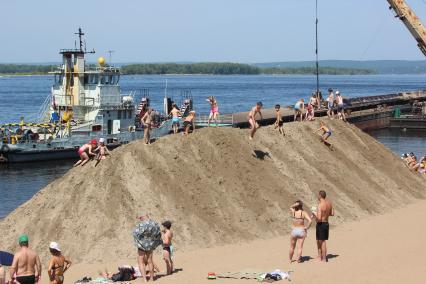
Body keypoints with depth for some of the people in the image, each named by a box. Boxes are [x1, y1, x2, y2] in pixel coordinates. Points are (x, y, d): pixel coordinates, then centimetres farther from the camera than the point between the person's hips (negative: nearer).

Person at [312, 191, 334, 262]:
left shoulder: (320, 205, -21)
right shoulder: (329, 203, 3)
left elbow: (319, 218, -25)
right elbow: (332, 213, 14)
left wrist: (314, 214, -7)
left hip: (321, 224, -8)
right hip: (326, 223, 8)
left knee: (322, 242, 1)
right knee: (318, 241, 20)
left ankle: (324, 259, 8)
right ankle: (319, 257, 28)